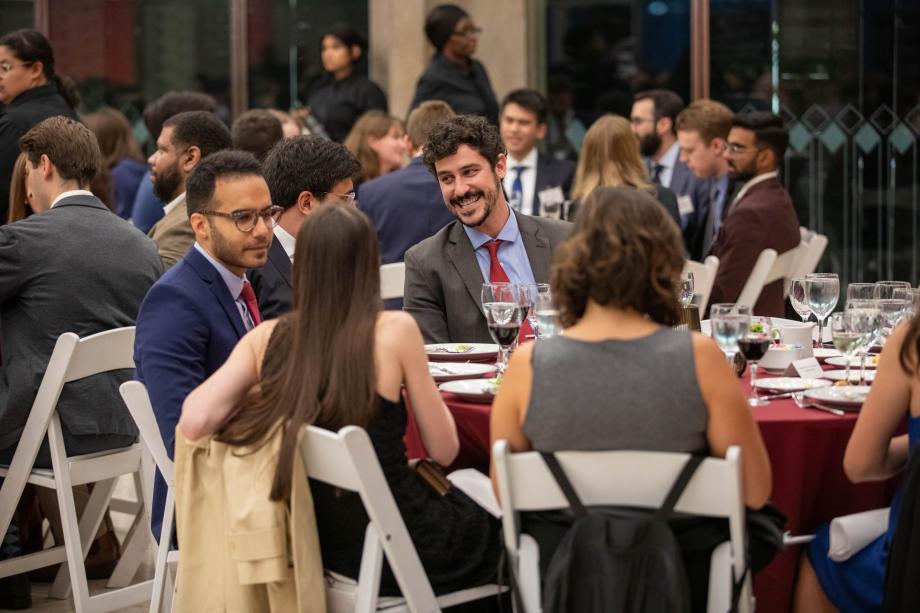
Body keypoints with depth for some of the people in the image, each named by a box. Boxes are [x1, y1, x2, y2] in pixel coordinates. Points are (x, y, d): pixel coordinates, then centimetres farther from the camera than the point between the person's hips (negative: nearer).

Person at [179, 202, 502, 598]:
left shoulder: (265, 338, -7)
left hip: (311, 541, 5)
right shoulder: (394, 331, -17)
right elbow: (443, 449, -10)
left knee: (462, 497, 33)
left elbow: (194, 423, -19)